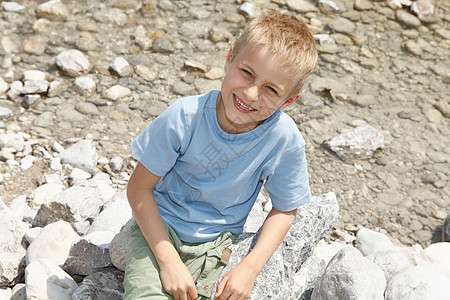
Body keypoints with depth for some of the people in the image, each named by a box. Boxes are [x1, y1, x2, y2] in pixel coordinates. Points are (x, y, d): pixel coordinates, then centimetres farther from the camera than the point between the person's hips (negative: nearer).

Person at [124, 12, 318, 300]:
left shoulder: (285, 139, -18)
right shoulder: (185, 117, -22)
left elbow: (285, 209, -3)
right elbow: (139, 188, -13)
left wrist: (249, 269, -14)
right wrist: (168, 260, -19)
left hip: (217, 244, 2)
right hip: (159, 226, -2)